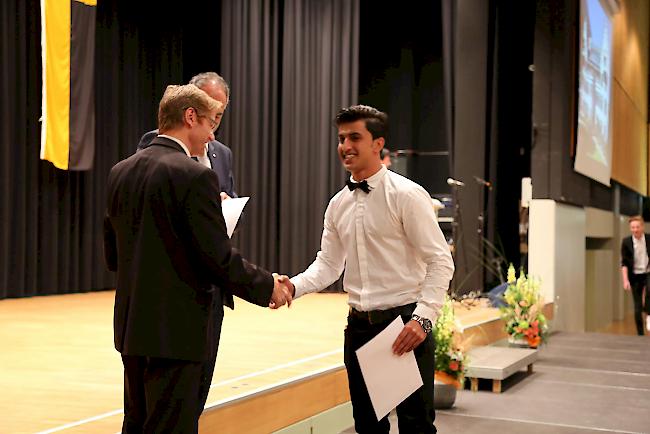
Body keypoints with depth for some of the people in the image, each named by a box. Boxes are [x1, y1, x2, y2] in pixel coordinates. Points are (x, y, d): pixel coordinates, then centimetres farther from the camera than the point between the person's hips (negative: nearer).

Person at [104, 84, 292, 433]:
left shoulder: (120, 172, 7)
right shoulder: (194, 175, -16)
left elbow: (113, 256, 13)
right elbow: (219, 258, -16)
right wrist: (268, 285, -2)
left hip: (132, 325, 8)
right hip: (179, 331, -8)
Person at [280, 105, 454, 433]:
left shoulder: (406, 195, -10)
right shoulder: (338, 204, 9)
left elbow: (441, 262, -12)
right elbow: (328, 263, 13)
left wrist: (422, 318, -22)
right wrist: (294, 286, -6)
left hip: (405, 324, -6)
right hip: (359, 325, 6)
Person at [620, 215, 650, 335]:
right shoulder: (626, 242, -5)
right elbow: (624, 263, -3)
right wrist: (625, 280, -11)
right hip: (635, 276, 0)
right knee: (638, 307, 1)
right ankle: (640, 333, 11)